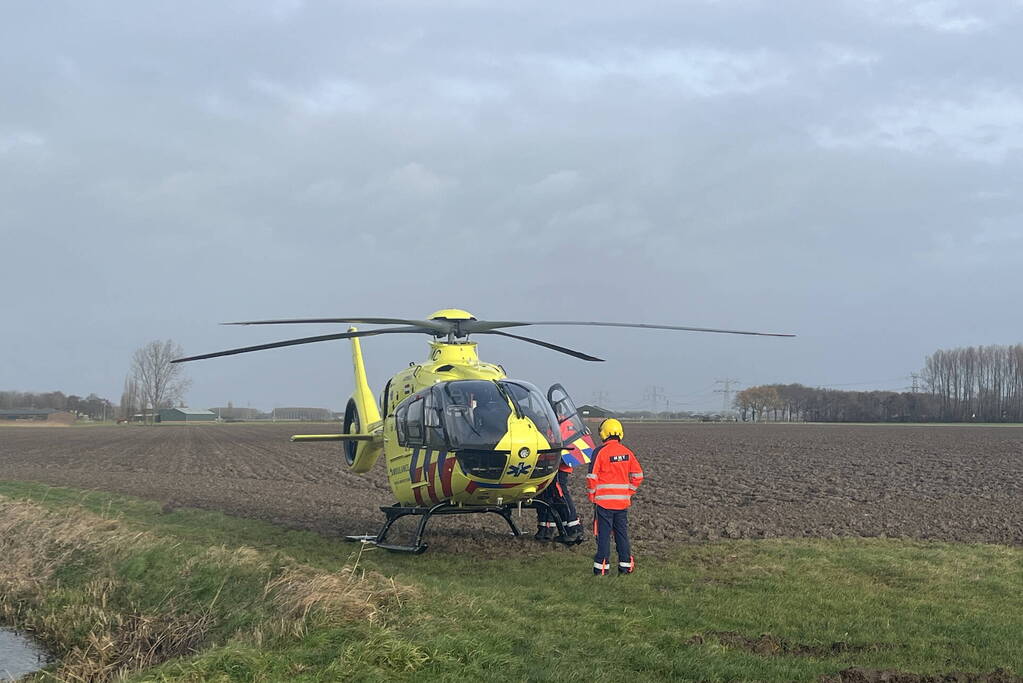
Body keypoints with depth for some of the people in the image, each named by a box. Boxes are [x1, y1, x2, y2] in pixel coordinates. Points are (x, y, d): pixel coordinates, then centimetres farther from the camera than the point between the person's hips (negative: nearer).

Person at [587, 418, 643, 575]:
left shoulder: (600, 452, -11)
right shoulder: (627, 452, 4)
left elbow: (592, 477, -11)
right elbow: (638, 475, 8)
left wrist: (591, 495, 1)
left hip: (603, 501, -4)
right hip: (623, 501, 4)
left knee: (604, 533, 0)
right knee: (622, 533, 12)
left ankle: (602, 566, 0)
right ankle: (626, 565, 15)